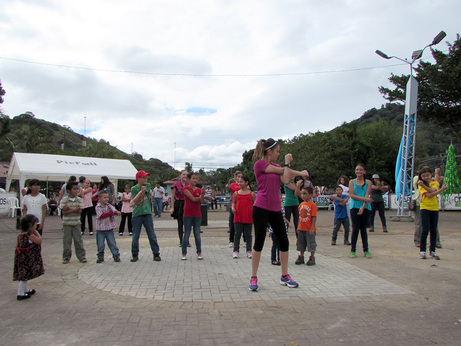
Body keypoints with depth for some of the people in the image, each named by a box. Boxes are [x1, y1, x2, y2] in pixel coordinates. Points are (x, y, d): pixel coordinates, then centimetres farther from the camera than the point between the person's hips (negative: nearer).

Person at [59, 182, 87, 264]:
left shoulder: (79, 200, 1)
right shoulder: (64, 200, -4)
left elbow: (79, 211, -10)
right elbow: (64, 212, -13)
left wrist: (68, 209, -18)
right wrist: (74, 210, -22)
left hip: (76, 223, 1)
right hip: (67, 223, -1)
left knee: (78, 240, 3)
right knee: (66, 241, 4)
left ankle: (81, 256, 12)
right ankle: (66, 257, 17)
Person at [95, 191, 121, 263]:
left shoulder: (109, 206, 4)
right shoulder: (98, 207, -6)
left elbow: (114, 210, -14)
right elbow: (101, 216, -17)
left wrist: (117, 212, -37)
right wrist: (110, 213, -14)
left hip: (109, 228, 2)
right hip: (100, 229, -2)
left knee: (112, 243, 4)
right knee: (100, 244, 4)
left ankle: (116, 255, 12)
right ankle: (100, 257, 20)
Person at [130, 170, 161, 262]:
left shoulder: (148, 185, 7)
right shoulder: (134, 188, -1)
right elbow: (136, 202, -9)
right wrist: (141, 191, -16)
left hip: (147, 213, 2)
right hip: (137, 214, -1)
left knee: (152, 235, 2)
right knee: (135, 236, 5)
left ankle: (156, 254, 9)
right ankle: (135, 255, 18)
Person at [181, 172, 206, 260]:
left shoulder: (199, 189, 8)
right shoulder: (186, 188, -5)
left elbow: (201, 201, -5)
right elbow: (193, 199, -14)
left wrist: (203, 194, -22)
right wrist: (203, 196, -3)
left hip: (197, 215, 3)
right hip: (188, 214, -3)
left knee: (197, 235, 7)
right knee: (186, 234, 3)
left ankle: (199, 253, 14)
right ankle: (184, 253, 12)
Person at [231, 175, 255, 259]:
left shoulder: (252, 193, 5)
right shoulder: (236, 193, 9)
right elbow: (233, 202, 13)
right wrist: (233, 208, -8)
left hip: (248, 217, -1)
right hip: (238, 217, 1)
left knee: (248, 234, 7)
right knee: (237, 233, 2)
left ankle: (249, 251, 16)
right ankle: (236, 251, 9)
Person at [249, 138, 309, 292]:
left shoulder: (277, 166, 17)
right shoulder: (259, 164, -5)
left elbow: (285, 179, -1)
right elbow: (281, 170, -7)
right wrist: (287, 162, 10)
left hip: (275, 209, 7)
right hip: (261, 208, -7)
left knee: (284, 242, 8)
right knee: (259, 242, -2)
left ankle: (285, 276, 22)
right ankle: (253, 278, 10)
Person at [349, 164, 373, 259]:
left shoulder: (368, 182, 6)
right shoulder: (352, 182, 7)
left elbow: (367, 195, -5)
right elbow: (352, 195, -4)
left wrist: (363, 207, -17)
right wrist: (364, 198, -15)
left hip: (365, 208, 0)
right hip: (354, 207, 0)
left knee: (363, 229, 6)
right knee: (355, 229, -3)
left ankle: (366, 250, 15)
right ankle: (353, 250, 6)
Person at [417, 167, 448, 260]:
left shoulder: (435, 183, 9)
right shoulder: (421, 185, 0)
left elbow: (432, 190, -14)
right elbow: (429, 195, -14)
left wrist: (424, 185, -22)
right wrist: (442, 189, -14)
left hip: (435, 208, 3)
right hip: (425, 208, -3)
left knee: (433, 230, 5)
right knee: (425, 230, -7)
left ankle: (432, 251, 14)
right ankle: (422, 251, 2)